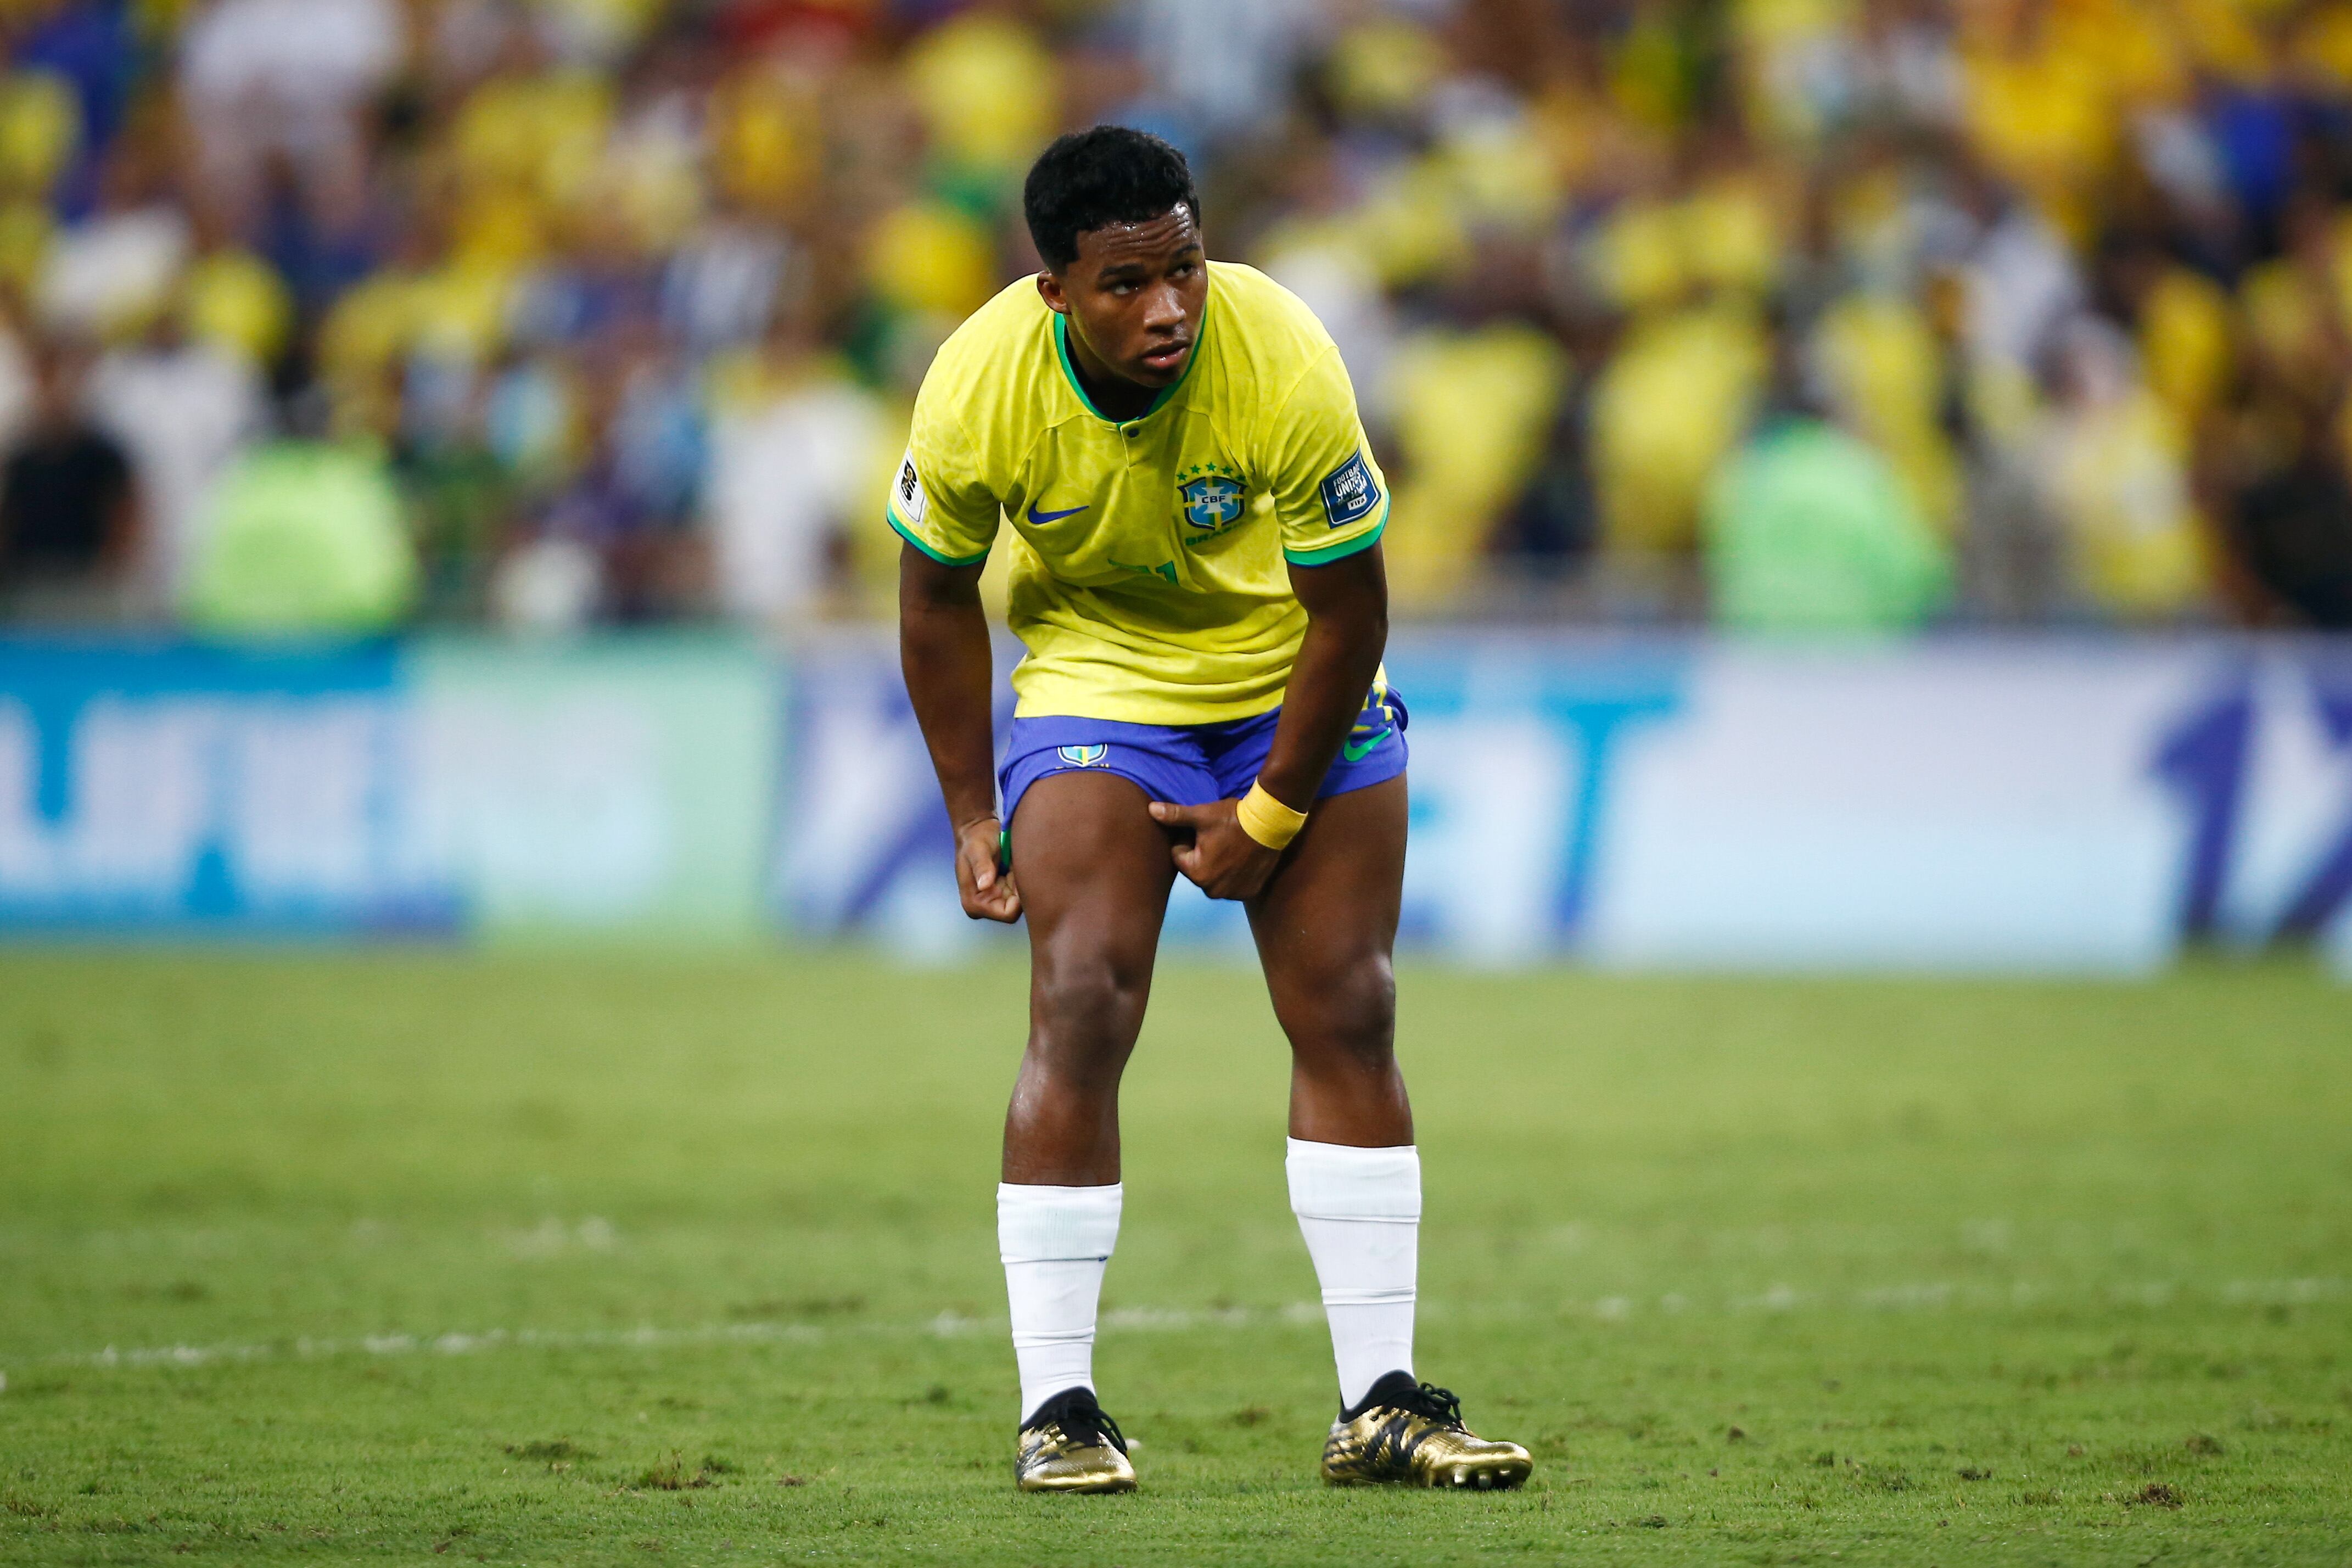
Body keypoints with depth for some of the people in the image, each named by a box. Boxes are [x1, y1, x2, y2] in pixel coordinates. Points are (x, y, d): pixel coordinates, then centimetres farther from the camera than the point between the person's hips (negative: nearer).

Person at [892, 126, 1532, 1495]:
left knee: (1349, 1014, -3)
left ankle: (1378, 1405, 4)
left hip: (1296, 680, 0)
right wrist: (972, 816, -4)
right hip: (1094, 676, 0)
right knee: (1082, 1012, -15)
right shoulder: (980, 386, -24)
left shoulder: (1284, 366, -29)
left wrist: (1270, 815, -12)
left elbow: (1348, 607, -17)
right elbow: (938, 593, -5)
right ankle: (1057, 1409, -10)